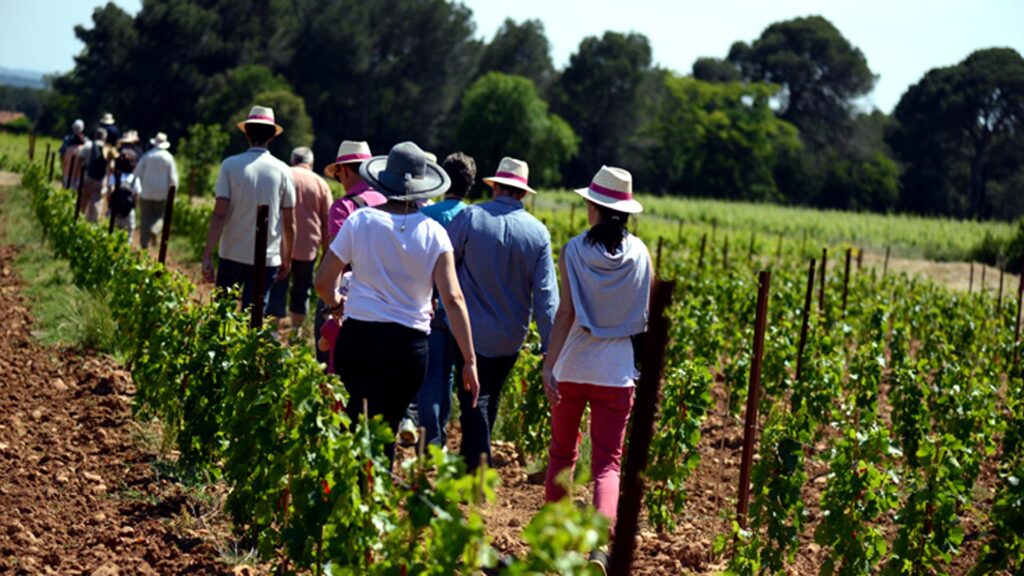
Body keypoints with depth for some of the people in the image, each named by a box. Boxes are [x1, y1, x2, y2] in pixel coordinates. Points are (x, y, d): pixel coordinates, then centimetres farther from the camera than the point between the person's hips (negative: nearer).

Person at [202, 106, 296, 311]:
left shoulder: (230, 165, -5)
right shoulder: (282, 171, -1)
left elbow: (219, 215, -11)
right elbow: (290, 223, 1)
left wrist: (207, 255, -10)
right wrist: (287, 260, 12)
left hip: (233, 255, 0)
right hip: (267, 258, 0)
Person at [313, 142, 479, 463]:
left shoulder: (360, 221, -2)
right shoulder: (433, 233, -2)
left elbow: (323, 282, 0)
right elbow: (453, 299, -8)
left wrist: (335, 303, 23)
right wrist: (469, 360, -6)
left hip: (358, 337, -1)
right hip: (409, 346, 1)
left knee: (352, 427, 7)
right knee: (386, 431, 12)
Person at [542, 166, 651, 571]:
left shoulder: (574, 251, -6)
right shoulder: (640, 254, 0)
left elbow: (566, 312, -14)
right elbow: (646, 317, 4)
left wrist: (549, 365, -16)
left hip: (572, 367, 0)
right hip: (618, 371, 1)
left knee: (561, 451, 18)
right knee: (607, 463, 0)